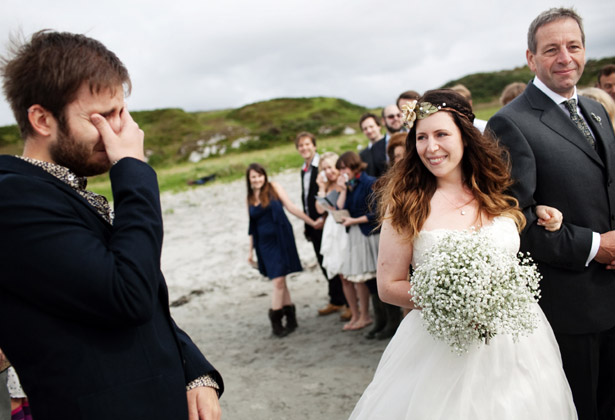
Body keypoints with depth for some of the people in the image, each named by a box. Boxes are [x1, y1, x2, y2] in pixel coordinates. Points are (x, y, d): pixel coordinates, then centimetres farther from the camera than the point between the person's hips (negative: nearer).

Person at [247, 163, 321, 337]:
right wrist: (251, 250, 16)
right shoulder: (250, 198, 9)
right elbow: (252, 227, 15)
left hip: (280, 239, -4)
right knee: (279, 281, 6)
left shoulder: (274, 188, -2)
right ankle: (290, 317, 15)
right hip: (264, 243, 4)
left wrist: (312, 223, -4)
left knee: (279, 281, -7)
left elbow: (291, 207, -2)